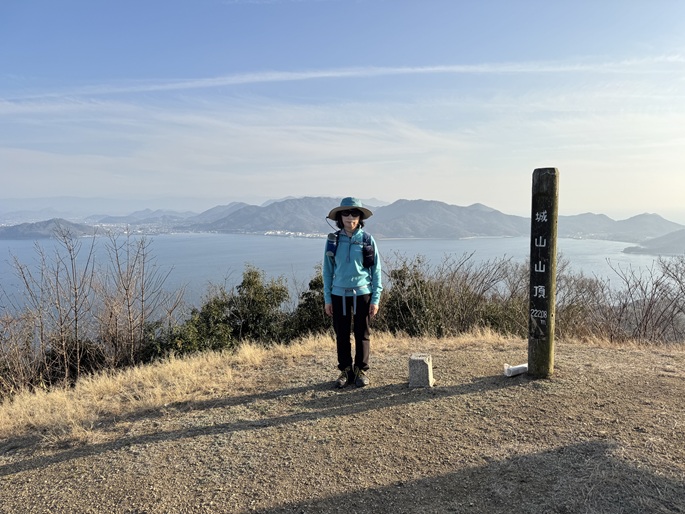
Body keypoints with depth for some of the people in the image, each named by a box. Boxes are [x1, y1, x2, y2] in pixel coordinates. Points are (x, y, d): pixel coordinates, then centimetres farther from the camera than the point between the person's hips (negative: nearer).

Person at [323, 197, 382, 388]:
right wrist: (327, 299, 3)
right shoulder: (333, 240, 1)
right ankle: (345, 370, 21)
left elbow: (376, 270, 0)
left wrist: (376, 299, -4)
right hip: (339, 294, 1)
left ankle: (361, 370, 22)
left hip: (362, 294, -1)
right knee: (342, 335, 8)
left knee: (362, 334, 7)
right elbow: (328, 270, 6)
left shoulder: (367, 240, -2)